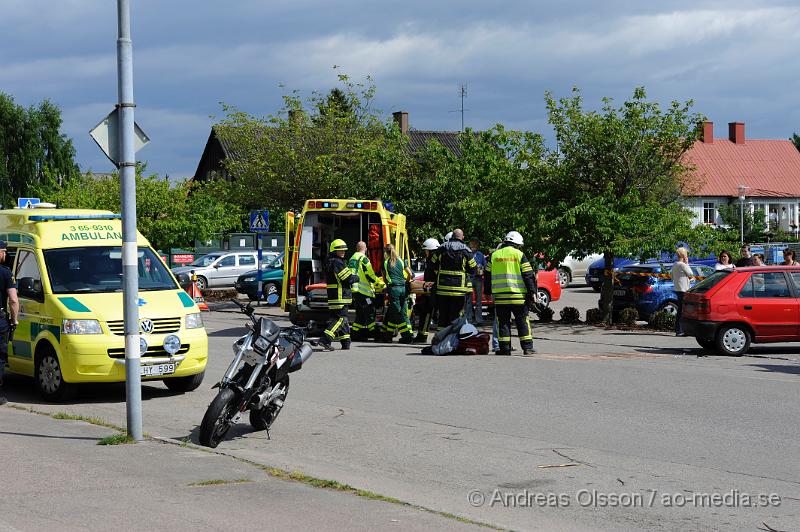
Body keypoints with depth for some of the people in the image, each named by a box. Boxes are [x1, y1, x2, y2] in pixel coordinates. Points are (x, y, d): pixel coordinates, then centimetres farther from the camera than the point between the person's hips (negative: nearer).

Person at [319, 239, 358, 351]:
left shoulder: (329, 263, 17)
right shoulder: (337, 263, -15)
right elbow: (349, 278, -17)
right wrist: (356, 277, 4)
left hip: (333, 297, 10)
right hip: (341, 296, -10)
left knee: (343, 319, 15)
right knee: (340, 319, -10)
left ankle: (346, 342, 20)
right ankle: (325, 340, -19)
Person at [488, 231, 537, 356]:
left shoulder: (495, 255, 8)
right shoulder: (519, 255, -1)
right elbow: (528, 275, -4)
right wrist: (532, 294, 0)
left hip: (500, 296, 2)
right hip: (518, 296, -2)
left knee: (503, 322, 7)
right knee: (522, 322, 5)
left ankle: (505, 348, 4)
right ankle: (527, 348, 3)